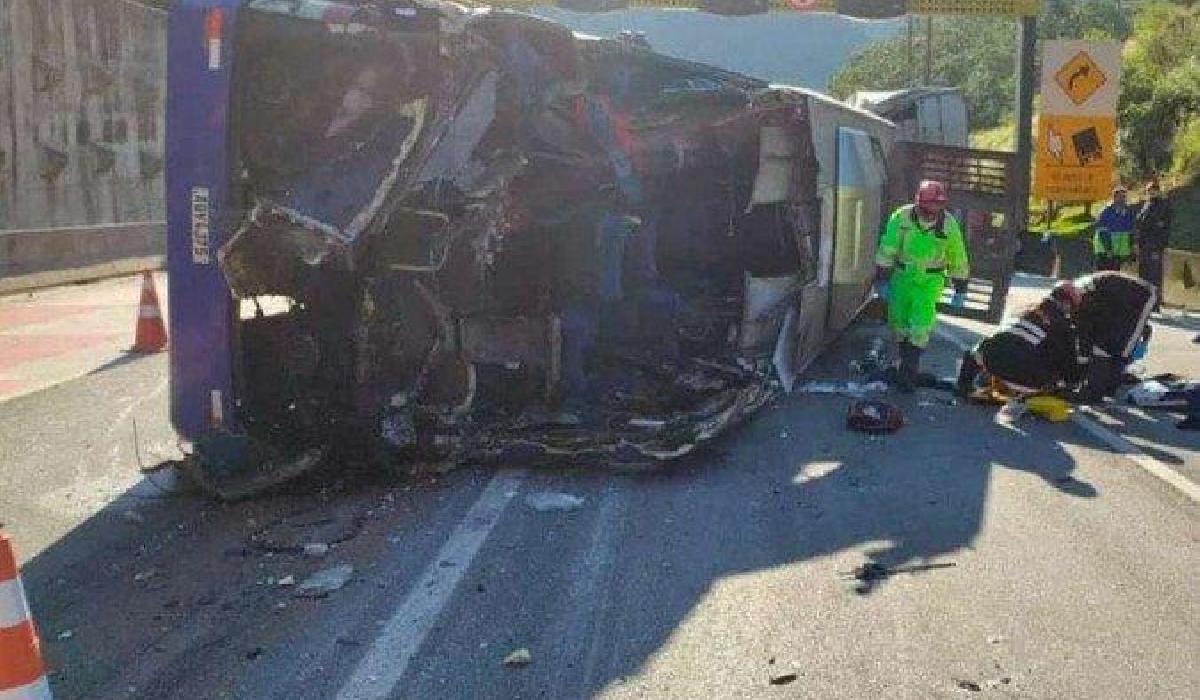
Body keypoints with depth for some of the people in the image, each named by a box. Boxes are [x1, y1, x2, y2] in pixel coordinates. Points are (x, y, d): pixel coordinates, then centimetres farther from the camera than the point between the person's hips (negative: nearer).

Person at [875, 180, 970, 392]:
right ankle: (905, 359, 29)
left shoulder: (949, 225, -10)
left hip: (930, 281, -2)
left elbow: (957, 258, 1)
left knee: (921, 324, -13)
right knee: (898, 321, 8)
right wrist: (881, 279, -8)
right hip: (902, 277, 2)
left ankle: (910, 369, -7)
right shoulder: (901, 217, -12)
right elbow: (886, 250, -6)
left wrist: (960, 289, 5)